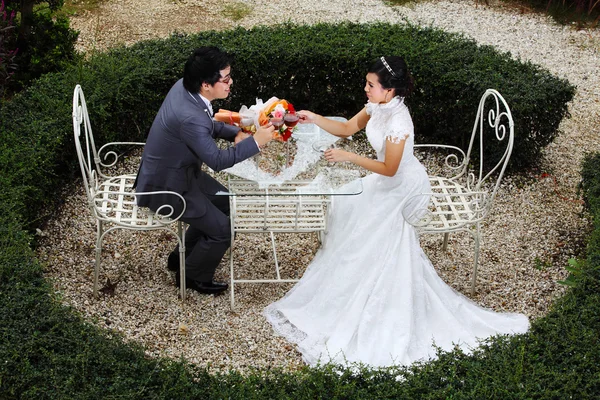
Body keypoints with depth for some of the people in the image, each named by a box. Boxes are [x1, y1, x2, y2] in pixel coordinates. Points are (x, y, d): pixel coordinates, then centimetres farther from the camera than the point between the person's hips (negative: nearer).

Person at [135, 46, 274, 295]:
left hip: (175, 170, 10)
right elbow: (217, 161, -26)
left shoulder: (184, 87, -8)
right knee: (223, 229, -4)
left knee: (224, 203, 20)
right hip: (166, 187, -10)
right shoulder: (190, 117, -36)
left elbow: (207, 124, 11)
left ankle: (181, 257, 33)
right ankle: (193, 275, 21)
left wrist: (235, 133, -2)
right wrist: (256, 142, -20)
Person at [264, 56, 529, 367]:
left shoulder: (398, 122, -34)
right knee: (348, 207, 15)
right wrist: (315, 119, -8)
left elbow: (389, 169, -28)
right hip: (387, 179, 9)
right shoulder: (376, 106, -7)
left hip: (402, 187, -9)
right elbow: (347, 128, 5)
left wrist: (348, 157, -28)